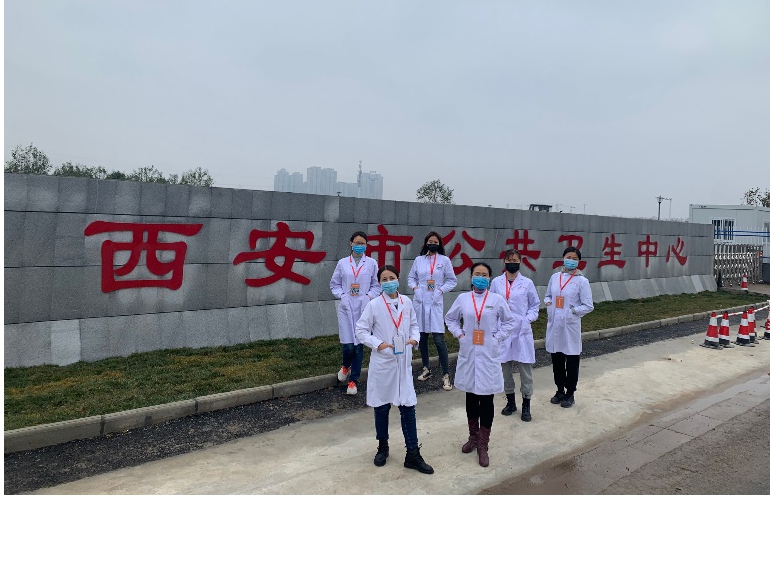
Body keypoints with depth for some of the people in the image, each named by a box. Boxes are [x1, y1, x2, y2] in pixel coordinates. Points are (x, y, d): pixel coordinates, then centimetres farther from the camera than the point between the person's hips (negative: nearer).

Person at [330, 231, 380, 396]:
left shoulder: (371, 263, 4)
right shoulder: (342, 263, 5)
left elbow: (376, 285, 7)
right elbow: (334, 284, 10)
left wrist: (368, 297, -8)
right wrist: (342, 295, -6)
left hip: (364, 308, 0)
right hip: (346, 307, 0)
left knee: (358, 344, 2)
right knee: (348, 344, -5)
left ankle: (353, 380, 16)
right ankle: (345, 366, 30)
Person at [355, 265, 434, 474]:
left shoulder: (406, 302, 1)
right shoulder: (374, 305, -9)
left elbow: (414, 324, 14)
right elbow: (361, 330, -5)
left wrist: (415, 338, -5)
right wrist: (378, 344, -18)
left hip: (403, 363, 3)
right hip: (382, 363, -2)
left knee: (408, 407, 2)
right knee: (382, 407, 11)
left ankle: (413, 455, 12)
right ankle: (383, 447, 32)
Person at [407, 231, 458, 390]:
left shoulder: (445, 260, 1)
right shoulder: (419, 260, 7)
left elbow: (452, 280, 4)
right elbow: (411, 277, 15)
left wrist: (441, 290, -9)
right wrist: (415, 288, -3)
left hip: (435, 303, -3)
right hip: (420, 301, 3)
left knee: (439, 339, -10)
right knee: (422, 337, 10)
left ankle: (446, 375, -2)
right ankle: (426, 369, 28)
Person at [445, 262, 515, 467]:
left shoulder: (497, 300, -3)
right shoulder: (462, 298, 1)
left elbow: (509, 322, 8)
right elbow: (451, 318, 14)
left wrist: (497, 338, -3)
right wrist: (459, 334, 1)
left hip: (489, 355, -2)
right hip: (468, 354, 2)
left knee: (486, 399, 1)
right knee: (471, 396, 14)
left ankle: (483, 446, 13)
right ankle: (473, 437, 33)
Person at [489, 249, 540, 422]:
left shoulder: (527, 283, 0)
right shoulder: (496, 282, 2)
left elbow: (535, 304, 8)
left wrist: (528, 319, -6)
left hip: (522, 331, -1)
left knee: (525, 368, 2)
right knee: (505, 367, 10)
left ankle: (526, 405, 16)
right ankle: (510, 401, 29)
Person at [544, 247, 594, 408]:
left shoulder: (582, 281, -7)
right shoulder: (555, 277, 5)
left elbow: (588, 306, -5)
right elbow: (547, 295, 18)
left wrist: (572, 311, -14)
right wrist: (548, 303, -2)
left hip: (570, 326, -4)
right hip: (554, 324, 4)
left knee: (571, 361, 7)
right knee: (556, 360, 14)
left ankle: (570, 393, 21)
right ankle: (560, 390, 29)